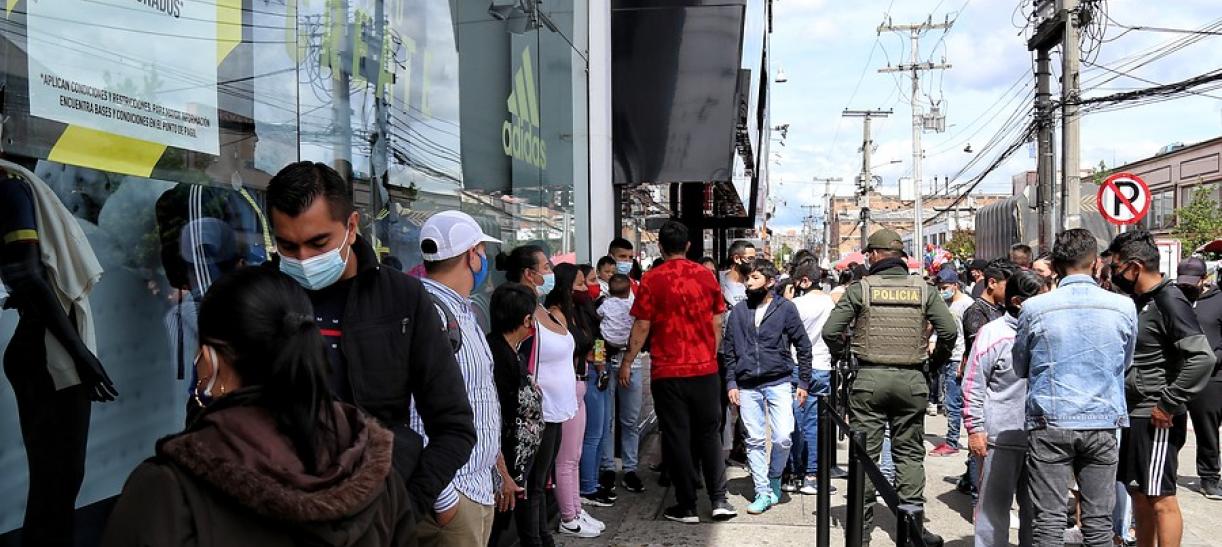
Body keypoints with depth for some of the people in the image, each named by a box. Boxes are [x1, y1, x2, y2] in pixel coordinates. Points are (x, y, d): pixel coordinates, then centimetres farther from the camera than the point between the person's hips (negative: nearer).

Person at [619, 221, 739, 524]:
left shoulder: (652, 280, -8)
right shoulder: (706, 276, 1)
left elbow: (642, 327, -7)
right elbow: (717, 324, 6)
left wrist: (627, 363, 3)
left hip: (667, 372, -2)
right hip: (705, 369, 3)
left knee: (677, 438, 6)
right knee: (709, 434, 15)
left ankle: (686, 507, 12)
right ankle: (719, 500, 11)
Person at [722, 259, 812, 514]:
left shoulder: (785, 308, -1)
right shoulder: (738, 311, 6)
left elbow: (803, 346, 3)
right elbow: (728, 350, 10)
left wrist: (803, 382, 1)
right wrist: (731, 383, 3)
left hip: (778, 383, -2)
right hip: (747, 386, 2)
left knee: (783, 438, -9)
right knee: (755, 441, 4)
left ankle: (774, 479, 17)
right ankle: (763, 493, 14)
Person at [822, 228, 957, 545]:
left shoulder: (861, 288, -4)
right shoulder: (923, 289, 2)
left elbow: (830, 330, -8)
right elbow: (949, 331, -4)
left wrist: (842, 354, 11)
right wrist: (936, 359, 13)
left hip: (870, 378, -2)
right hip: (912, 380, 2)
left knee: (865, 453, 6)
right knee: (909, 453, 12)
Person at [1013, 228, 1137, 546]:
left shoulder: (1034, 308, -8)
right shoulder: (1123, 307, -2)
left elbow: (1020, 368, 8)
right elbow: (1125, 364, 14)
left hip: (1050, 424, -2)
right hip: (1103, 424, 2)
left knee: (1048, 520, 2)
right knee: (1098, 521, 9)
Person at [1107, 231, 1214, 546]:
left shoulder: (1169, 301, -14)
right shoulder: (1137, 300, 13)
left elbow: (1203, 358, -24)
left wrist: (1168, 404, -21)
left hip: (1156, 419, -9)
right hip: (1132, 414, 9)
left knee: (1160, 498, -3)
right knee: (1138, 494, 15)